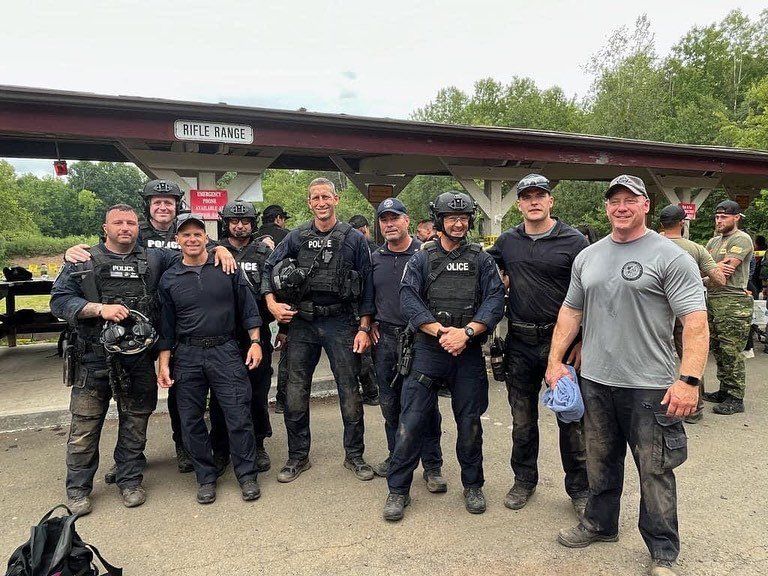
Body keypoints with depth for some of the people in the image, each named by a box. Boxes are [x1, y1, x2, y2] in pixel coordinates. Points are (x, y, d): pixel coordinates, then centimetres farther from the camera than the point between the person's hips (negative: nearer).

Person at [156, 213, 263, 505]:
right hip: (187, 356, 2)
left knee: (239, 415, -2)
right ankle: (206, 478, 24)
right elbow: (166, 325, 9)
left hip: (226, 352, -2)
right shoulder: (169, 279, 6)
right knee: (191, 421, 7)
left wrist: (255, 342, -2)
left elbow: (248, 307, 5)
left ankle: (247, 475, 15)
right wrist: (163, 363, 4)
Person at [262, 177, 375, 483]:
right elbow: (269, 268, 12)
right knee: (295, 392, 6)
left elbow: (367, 286, 0)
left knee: (350, 391, 4)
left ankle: (354, 455, 22)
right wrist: (272, 303, -3)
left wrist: (364, 328, -4)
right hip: (302, 322, 2)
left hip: (341, 322, -2)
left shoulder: (354, 239, 1)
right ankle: (298, 456, 23)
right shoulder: (296, 237, 6)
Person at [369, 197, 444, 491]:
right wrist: (370, 324, 9)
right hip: (386, 338, 5)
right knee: (390, 403, 14)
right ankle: (396, 455, 31)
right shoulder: (374, 259, 10)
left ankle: (432, 466, 16)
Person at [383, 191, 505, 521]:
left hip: (469, 351, 2)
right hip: (429, 349, -1)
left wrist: (466, 332, -17)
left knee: (470, 422, 12)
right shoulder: (422, 259, 6)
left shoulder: (482, 260, 9)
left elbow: (495, 301, -2)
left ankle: (472, 485, 31)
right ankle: (398, 490, 13)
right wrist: (441, 330, -19)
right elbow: (409, 299, -6)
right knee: (412, 420, -2)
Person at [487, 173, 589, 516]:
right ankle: (524, 480, 32)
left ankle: (579, 489, 25)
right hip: (520, 342, 3)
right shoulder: (507, 241, 7)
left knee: (571, 419, 7)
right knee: (522, 419, 14)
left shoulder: (573, 241, -4)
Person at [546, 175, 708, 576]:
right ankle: (599, 524, 39)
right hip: (595, 381, 5)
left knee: (654, 471, 6)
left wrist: (689, 379, -20)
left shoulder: (670, 257, -7)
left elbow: (695, 322, -12)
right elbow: (570, 311, 14)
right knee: (600, 463, 19)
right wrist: (555, 361, 8)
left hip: (650, 386, -5)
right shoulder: (587, 257, 10)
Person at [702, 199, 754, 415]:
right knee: (718, 349, 14)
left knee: (731, 352, -5)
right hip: (713, 300, 9)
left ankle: (736, 399, 3)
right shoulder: (714, 241, 19)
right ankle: (725, 391, 25)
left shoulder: (741, 239, -7)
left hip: (733, 302, -9)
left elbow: (725, 272, -16)